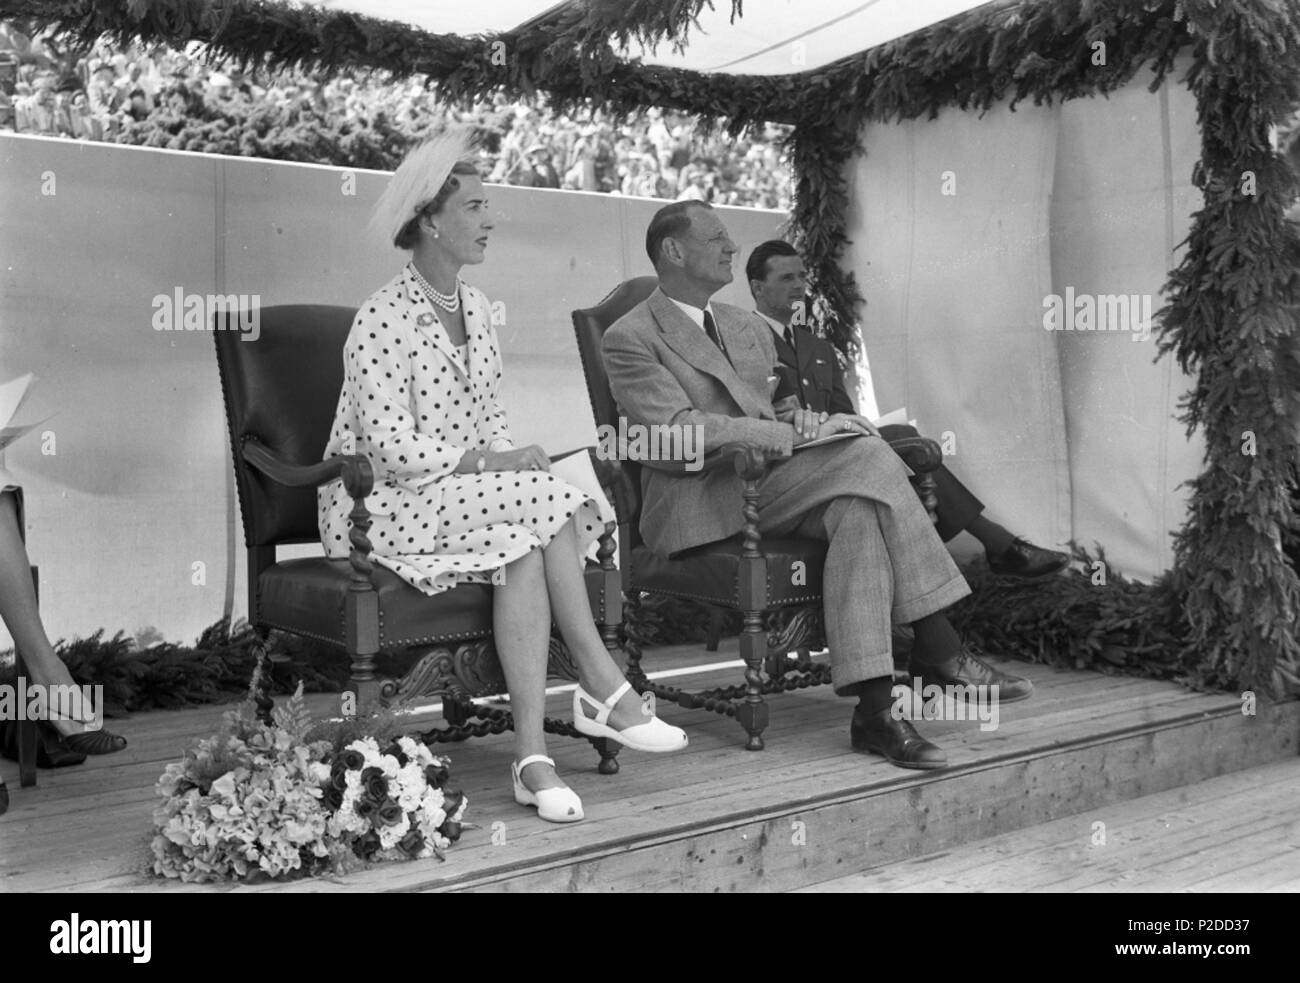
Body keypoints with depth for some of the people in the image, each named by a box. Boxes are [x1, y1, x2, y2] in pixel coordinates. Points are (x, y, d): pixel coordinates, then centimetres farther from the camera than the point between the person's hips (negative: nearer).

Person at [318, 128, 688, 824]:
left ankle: (532, 755, -28)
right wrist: (493, 464, -19)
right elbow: (394, 452, -21)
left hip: (467, 494, 7)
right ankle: (601, 686, -17)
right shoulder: (384, 320, -15)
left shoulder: (474, 306, 11)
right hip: (380, 506, -6)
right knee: (545, 503, -27)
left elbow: (490, 419, 14)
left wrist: (512, 458, -7)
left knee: (528, 543, -27)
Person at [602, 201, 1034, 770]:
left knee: (861, 513, -28)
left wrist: (808, 419, -1)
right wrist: (798, 434, -18)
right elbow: (680, 432, -15)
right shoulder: (629, 338, -1)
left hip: (774, 479, 7)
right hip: (703, 501, -7)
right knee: (868, 458, -26)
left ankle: (875, 706, -32)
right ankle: (939, 652, -24)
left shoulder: (748, 328, 24)